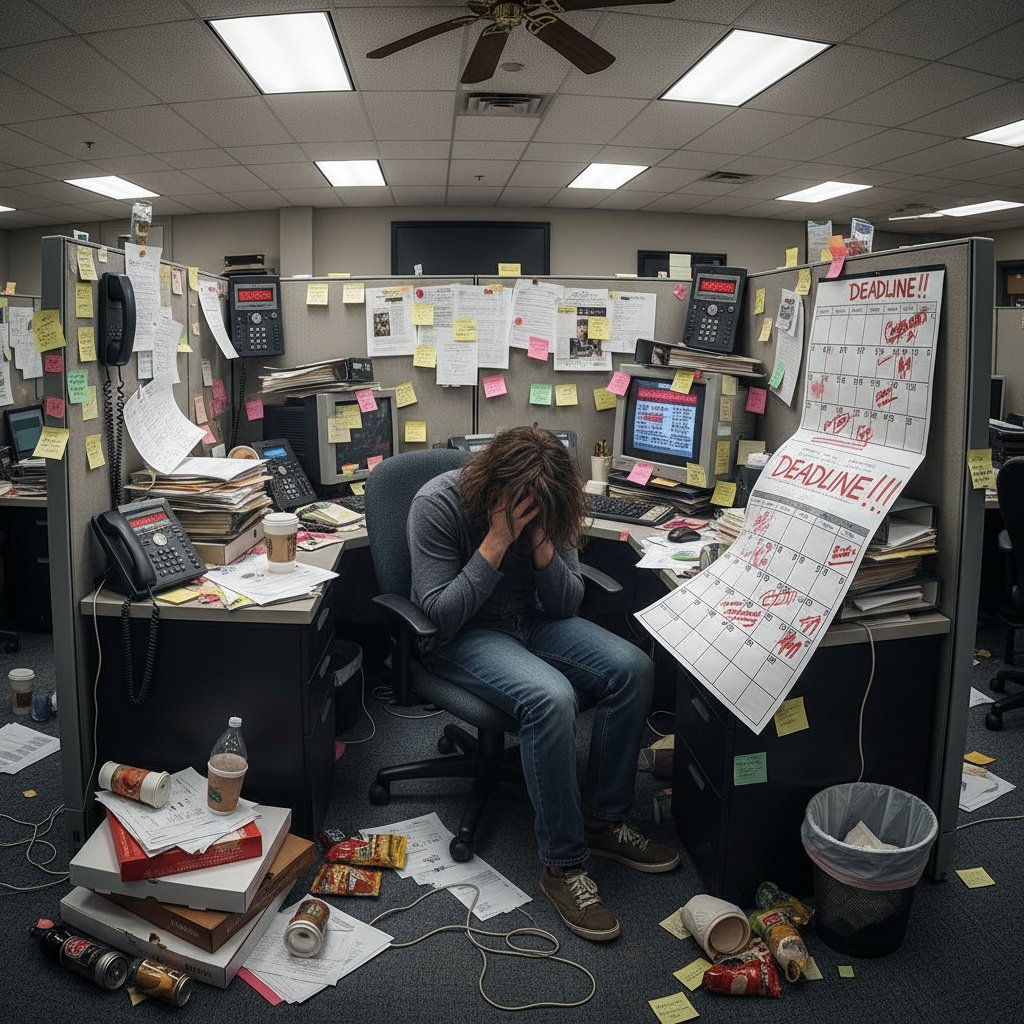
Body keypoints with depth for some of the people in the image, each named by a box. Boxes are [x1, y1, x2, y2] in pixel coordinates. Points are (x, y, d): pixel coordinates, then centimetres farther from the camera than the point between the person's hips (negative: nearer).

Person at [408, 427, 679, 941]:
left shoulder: (547, 507, -6)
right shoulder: (437, 505, -20)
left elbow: (566, 604, -3)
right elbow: (441, 615, -22)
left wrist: (542, 543, -21)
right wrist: (497, 541, -29)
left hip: (532, 621, 6)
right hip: (462, 636, -5)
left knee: (633, 668, -16)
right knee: (551, 697, -33)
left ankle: (602, 820, 0)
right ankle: (563, 863, -16)